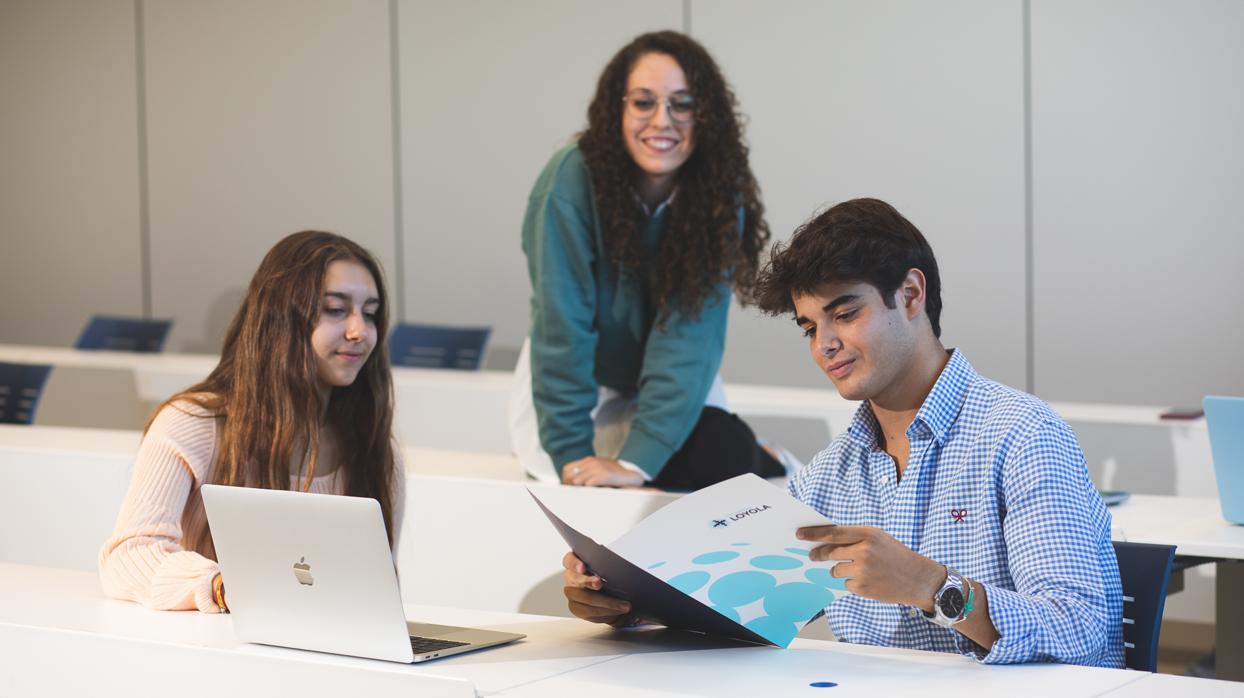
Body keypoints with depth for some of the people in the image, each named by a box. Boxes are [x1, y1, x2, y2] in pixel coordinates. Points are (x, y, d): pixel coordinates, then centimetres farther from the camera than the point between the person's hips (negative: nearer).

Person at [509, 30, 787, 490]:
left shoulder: (719, 194, -19)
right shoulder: (571, 182, -26)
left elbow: (691, 331, -25)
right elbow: (562, 330, -25)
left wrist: (638, 460, -34)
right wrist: (571, 456, -28)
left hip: (674, 387, 2)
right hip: (578, 387, -1)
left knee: (728, 458, -23)